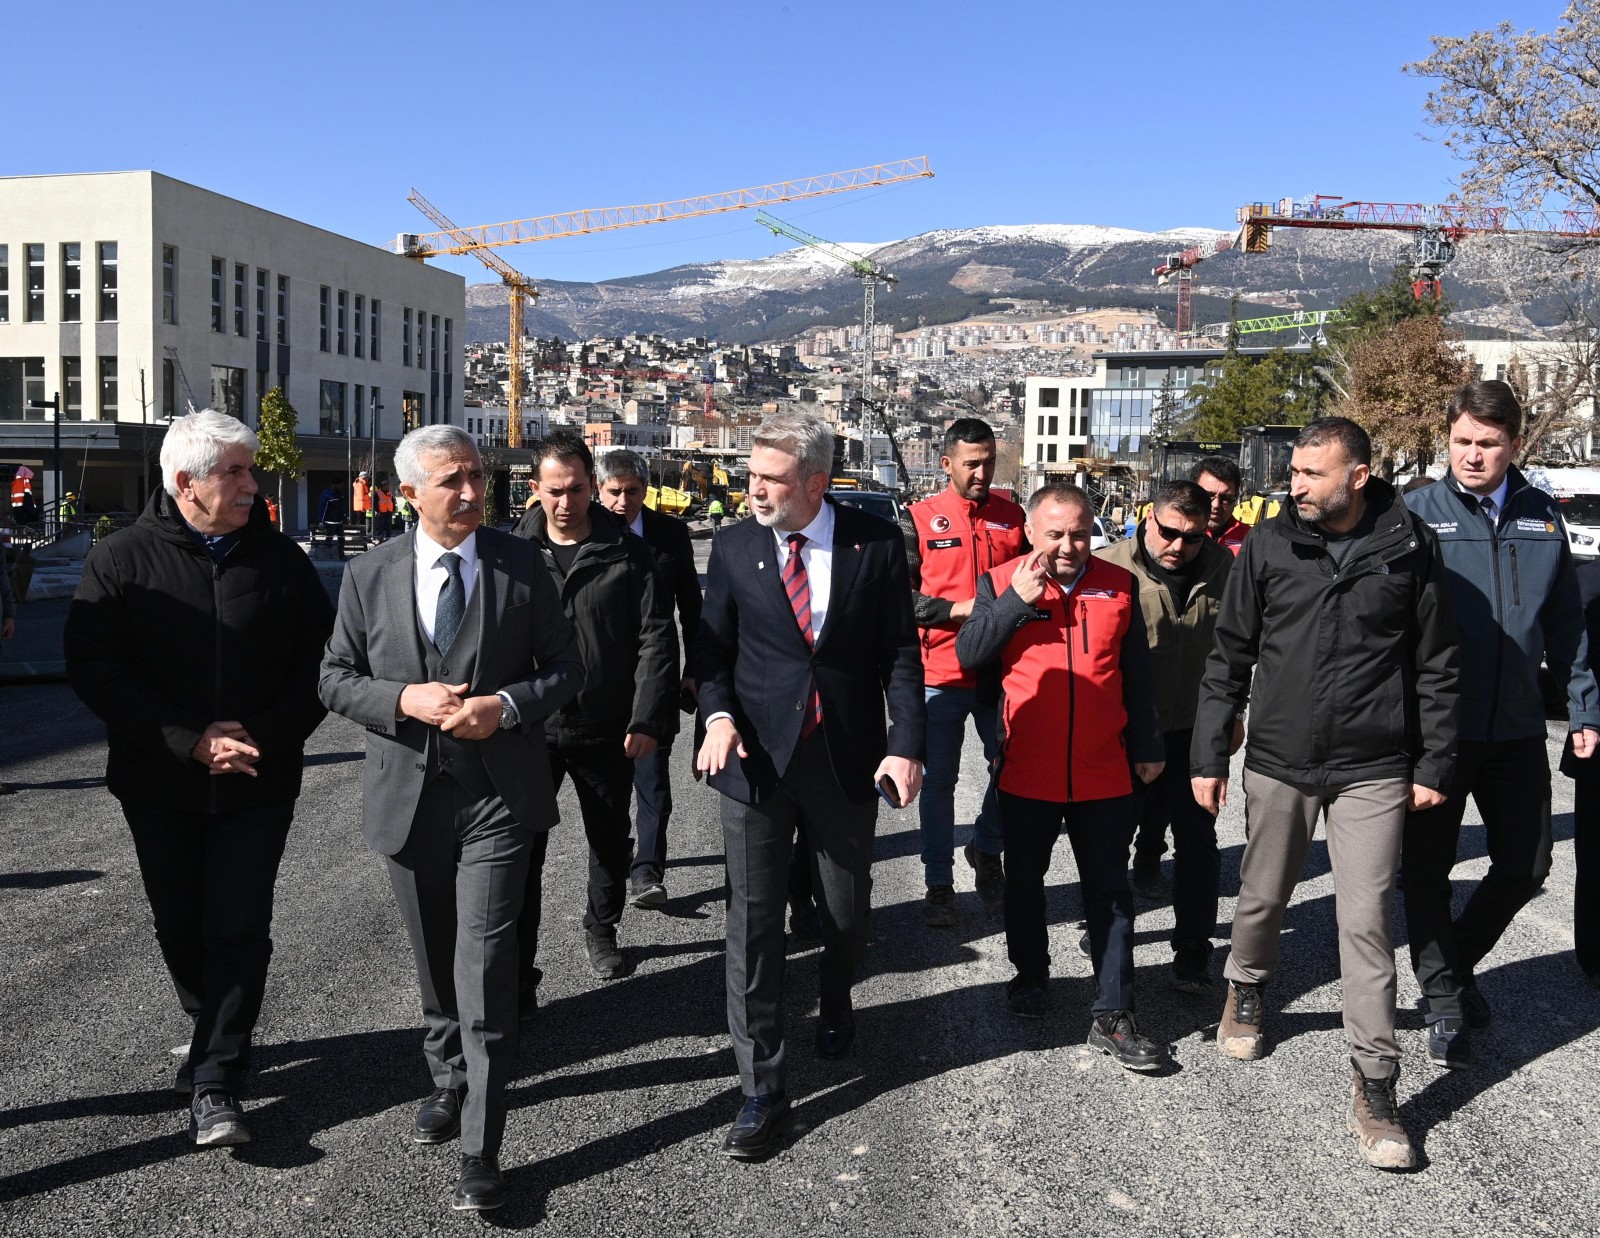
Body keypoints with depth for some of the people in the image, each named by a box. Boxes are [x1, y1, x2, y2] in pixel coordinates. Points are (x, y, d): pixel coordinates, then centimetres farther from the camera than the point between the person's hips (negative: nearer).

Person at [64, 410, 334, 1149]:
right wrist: (191, 740, -17)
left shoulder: (280, 560, 0)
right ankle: (215, 1033, 39)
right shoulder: (120, 560, -4)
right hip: (159, 784, 1)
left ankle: (216, 1084, 4)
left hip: (258, 785, 0)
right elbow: (94, 670, -9)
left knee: (239, 931, -4)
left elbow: (320, 664, 2)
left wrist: (267, 737, -13)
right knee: (181, 927, 14)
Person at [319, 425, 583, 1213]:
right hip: (408, 797, 3)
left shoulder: (521, 565, -3)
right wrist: (404, 699, -15)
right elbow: (336, 679, 4)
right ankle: (450, 1082, 43)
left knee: (484, 969, -7)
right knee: (435, 964, 19)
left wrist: (508, 704, -17)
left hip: (497, 794, -2)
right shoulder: (370, 576, 1)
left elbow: (565, 666, 2)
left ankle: (481, 1149, 3)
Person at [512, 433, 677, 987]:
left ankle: (601, 929, 41)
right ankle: (516, 973, 9)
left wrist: (648, 720, -13)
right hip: (530, 729, 0)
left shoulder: (627, 552, -4)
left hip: (606, 729, 1)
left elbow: (656, 639, -5)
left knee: (611, 840, 17)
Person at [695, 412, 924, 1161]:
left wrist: (905, 745, -11)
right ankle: (762, 1089, 10)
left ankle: (836, 1004, 49)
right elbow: (712, 648, 6)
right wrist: (717, 713, -13)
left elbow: (900, 652, -2)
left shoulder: (875, 544, -4)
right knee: (752, 922, -1)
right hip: (758, 756, 0)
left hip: (848, 758, 0)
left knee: (847, 908, 16)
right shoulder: (735, 549, 0)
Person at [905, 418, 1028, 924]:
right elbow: (901, 595, -6)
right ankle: (939, 885, 18)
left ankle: (987, 848, 37)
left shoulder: (1012, 516, 7)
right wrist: (958, 609, -17)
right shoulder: (921, 519, -2)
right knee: (939, 781, 6)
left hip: (1000, 671, 3)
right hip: (940, 672, -2)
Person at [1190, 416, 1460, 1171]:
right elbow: (1229, 656, 2)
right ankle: (1246, 987, 47)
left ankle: (1374, 1087, 10)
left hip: (1372, 771, -1)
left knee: (1367, 924, -1)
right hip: (1277, 765, 2)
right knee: (1263, 898, 17)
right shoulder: (1267, 544, -3)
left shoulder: (1409, 548, -4)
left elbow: (1435, 664, 3)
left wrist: (1434, 763, 2)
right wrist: (1209, 755, 1)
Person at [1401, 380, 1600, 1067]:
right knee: (1427, 869, 6)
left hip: (1516, 728, 4)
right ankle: (1444, 1004, 23)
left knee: (1525, 865, 12)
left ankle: (1457, 961, 37)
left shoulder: (1542, 517, 6)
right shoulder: (1417, 513, -6)